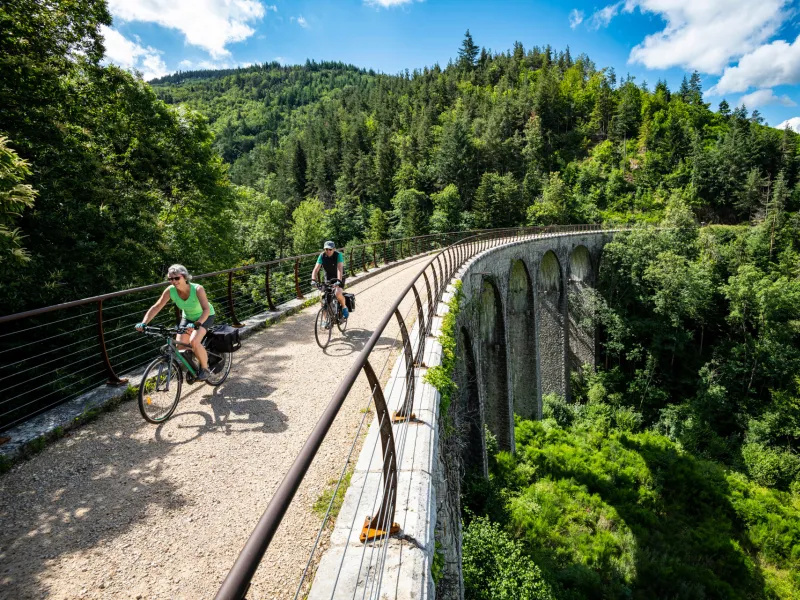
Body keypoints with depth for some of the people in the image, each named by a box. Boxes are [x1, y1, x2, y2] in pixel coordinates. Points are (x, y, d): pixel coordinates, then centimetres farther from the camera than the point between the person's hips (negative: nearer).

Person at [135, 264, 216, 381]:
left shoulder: (197, 289, -33)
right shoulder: (170, 290, -22)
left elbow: (206, 309, -42)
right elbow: (156, 307, -18)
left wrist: (196, 324, -57)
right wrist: (143, 323, -31)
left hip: (204, 317, -5)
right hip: (187, 317, 5)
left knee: (194, 342, -27)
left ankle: (205, 369, -5)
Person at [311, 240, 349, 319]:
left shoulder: (338, 255, -22)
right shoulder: (322, 256, -13)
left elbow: (340, 268, -34)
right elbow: (316, 268, -21)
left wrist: (338, 281, -48)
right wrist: (313, 279, -38)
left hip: (339, 278, -3)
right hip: (328, 278, 4)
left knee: (338, 293, -30)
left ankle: (344, 307, 1)